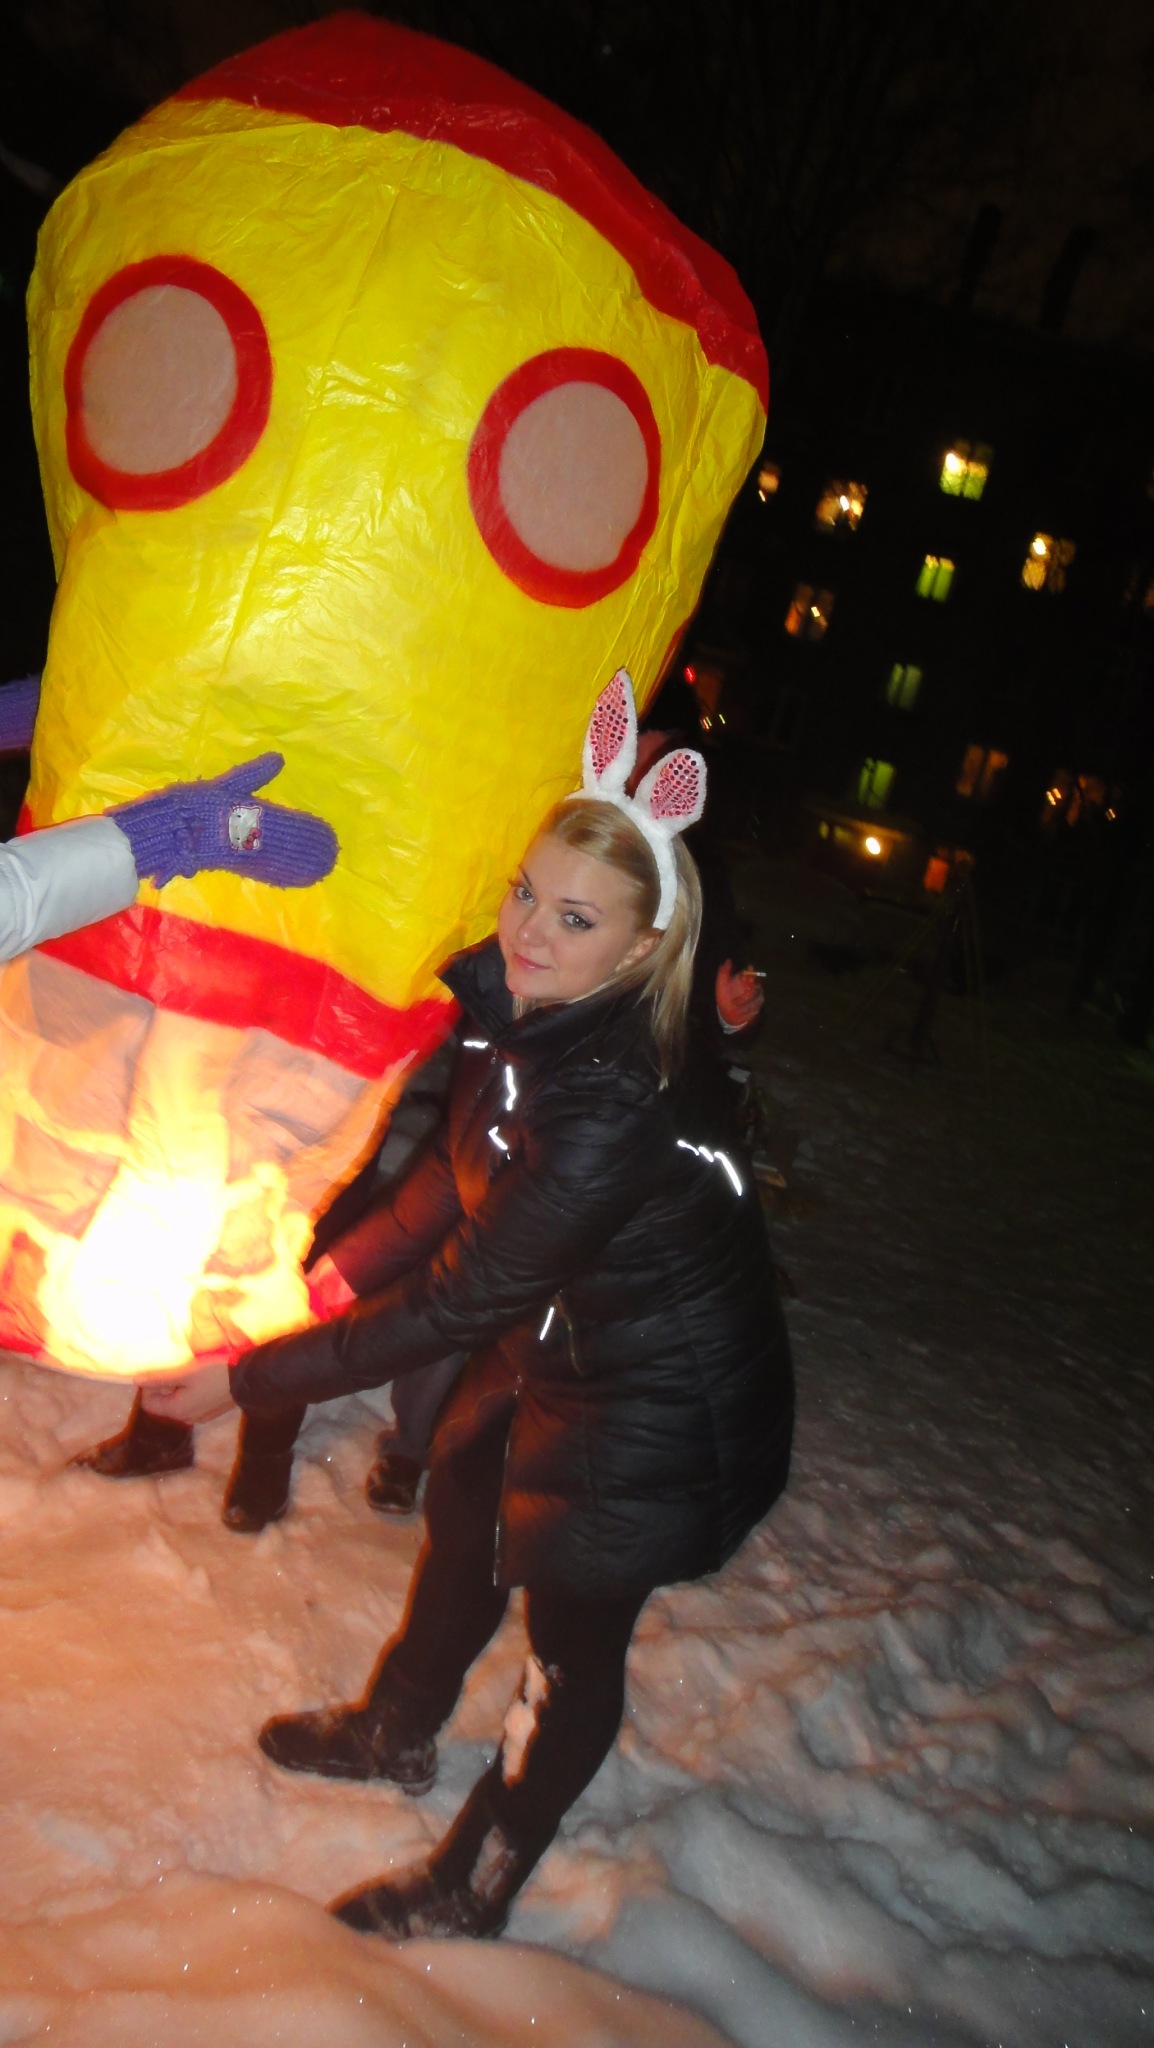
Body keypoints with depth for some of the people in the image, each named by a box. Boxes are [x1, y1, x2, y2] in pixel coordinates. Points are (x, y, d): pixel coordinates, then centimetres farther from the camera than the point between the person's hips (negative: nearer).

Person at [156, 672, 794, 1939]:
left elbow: (457, 1307, -32)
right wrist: (337, 1270, -3)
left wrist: (252, 1381, -25)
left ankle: (473, 1887, 37)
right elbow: (459, 1168, 4)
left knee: (573, 1625, 10)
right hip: (564, 1339, 9)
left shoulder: (614, 1103, -38)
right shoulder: (514, 1006, -13)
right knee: (465, 1510, 27)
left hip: (662, 1404, -9)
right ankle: (397, 1733, 56)